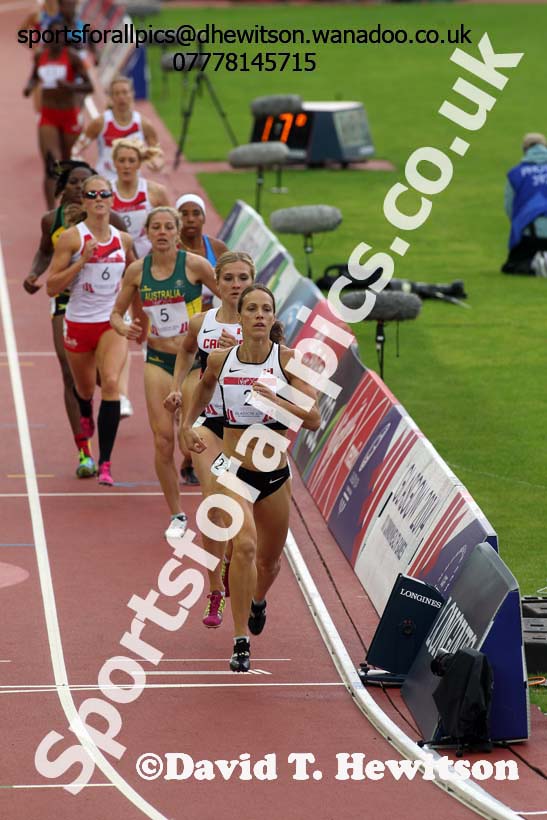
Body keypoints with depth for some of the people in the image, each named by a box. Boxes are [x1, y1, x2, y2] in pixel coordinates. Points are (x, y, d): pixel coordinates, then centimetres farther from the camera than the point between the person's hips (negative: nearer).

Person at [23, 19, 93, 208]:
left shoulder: (72, 57, -8)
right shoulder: (40, 56, 3)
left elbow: (89, 87, -9)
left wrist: (70, 86, -27)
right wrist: (30, 86, 1)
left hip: (69, 115, -2)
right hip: (48, 115, 2)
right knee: (50, 165, -13)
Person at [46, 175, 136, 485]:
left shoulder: (123, 240, 3)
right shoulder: (72, 237, -8)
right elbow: (52, 286, -12)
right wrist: (82, 260, -21)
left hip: (113, 323, 1)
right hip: (79, 323, -1)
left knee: (111, 382, -21)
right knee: (85, 388, 16)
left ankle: (105, 463, -20)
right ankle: (86, 417, 56)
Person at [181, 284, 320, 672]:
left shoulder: (288, 359, -10)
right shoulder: (220, 360, -5)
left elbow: (314, 419, -17)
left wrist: (275, 399, -30)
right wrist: (189, 423, 17)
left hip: (275, 475, 1)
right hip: (233, 470, -1)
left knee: (269, 559, 20)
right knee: (244, 544, -26)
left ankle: (258, 600, 57)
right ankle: (241, 642, -21)